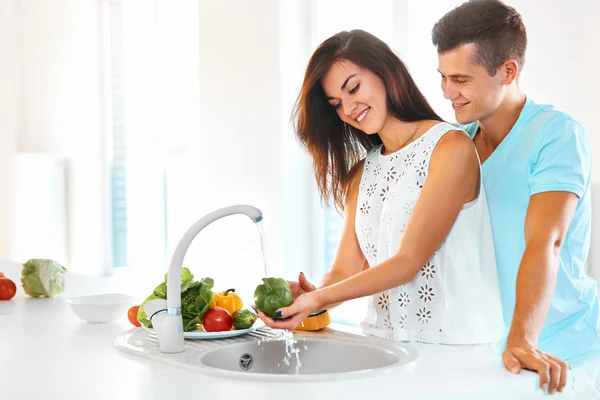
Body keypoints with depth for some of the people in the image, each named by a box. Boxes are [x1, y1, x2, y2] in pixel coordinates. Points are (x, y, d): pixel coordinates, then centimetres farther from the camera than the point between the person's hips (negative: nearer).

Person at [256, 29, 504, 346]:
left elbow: (409, 261, -11)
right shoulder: (363, 173, 16)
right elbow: (344, 272, 7)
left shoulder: (451, 147, -5)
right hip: (384, 344, 5)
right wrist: (310, 298, -13)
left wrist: (318, 299, -17)